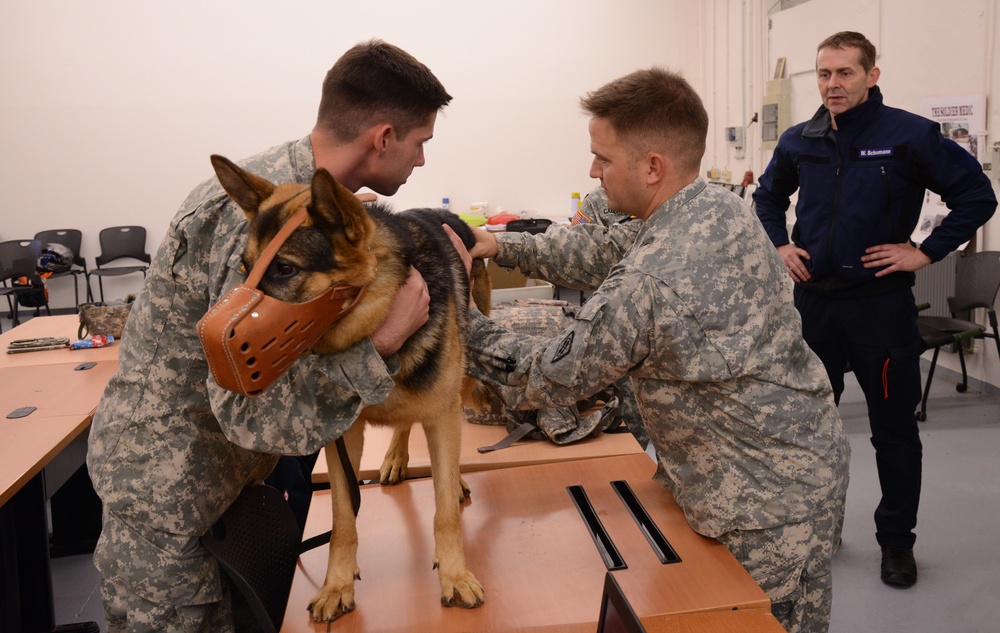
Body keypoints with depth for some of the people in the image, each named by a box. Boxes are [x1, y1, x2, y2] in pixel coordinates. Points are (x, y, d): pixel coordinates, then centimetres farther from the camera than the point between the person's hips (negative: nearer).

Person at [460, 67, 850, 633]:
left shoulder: (647, 287, -31)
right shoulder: (724, 208, -3)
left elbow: (546, 377, -16)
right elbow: (612, 251, 12)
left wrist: (461, 316, -4)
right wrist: (505, 246, 8)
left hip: (772, 504, -9)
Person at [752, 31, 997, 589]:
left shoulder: (910, 135, -9)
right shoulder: (799, 142, 4)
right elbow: (768, 197, 21)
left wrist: (926, 252, -11)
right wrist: (779, 245, 7)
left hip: (880, 302, -4)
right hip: (813, 298, 4)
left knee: (894, 426, 7)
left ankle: (897, 539, 23)